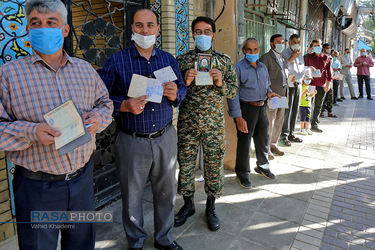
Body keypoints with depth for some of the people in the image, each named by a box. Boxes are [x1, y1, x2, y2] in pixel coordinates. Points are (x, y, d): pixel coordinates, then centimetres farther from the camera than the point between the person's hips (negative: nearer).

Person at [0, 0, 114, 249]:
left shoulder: (85, 69, 7)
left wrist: (98, 117, -9)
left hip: (82, 177, 4)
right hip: (36, 186, -3)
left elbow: (105, 103, 13)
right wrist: (31, 132, -24)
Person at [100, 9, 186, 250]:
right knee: (132, 196, 12)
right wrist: (125, 105, -23)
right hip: (132, 141, -3)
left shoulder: (169, 59, 8)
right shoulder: (116, 61, -4)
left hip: (166, 138, 3)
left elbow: (183, 88, 12)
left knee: (166, 192, 15)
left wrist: (175, 93, -11)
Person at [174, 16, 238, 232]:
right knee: (185, 163, 9)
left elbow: (234, 91, 4)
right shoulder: (182, 60, 3)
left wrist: (220, 83, -16)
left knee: (214, 165, 8)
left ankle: (211, 208, 30)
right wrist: (185, 82, -16)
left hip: (214, 123, 0)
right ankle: (188, 204, 32)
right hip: (187, 122, 0)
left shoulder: (225, 61, 5)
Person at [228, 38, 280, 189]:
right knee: (244, 141, 0)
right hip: (246, 108, -7)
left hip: (262, 108, 7)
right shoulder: (238, 68, -10)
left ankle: (263, 166, 39)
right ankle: (242, 173, 18)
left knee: (263, 138, 17)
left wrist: (269, 92, 0)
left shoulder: (263, 67, 12)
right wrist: (238, 117, -20)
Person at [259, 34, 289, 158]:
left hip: (282, 95, 8)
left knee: (279, 122, 14)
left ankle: (273, 144, 28)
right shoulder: (266, 58, -7)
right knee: (269, 123, -3)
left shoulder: (284, 58, 18)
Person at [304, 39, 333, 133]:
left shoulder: (326, 58, 9)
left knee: (318, 106, 6)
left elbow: (329, 71, 12)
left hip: (322, 85, 3)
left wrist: (328, 83, 5)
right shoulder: (309, 57, 4)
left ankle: (314, 125, 13)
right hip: (311, 84, -2)